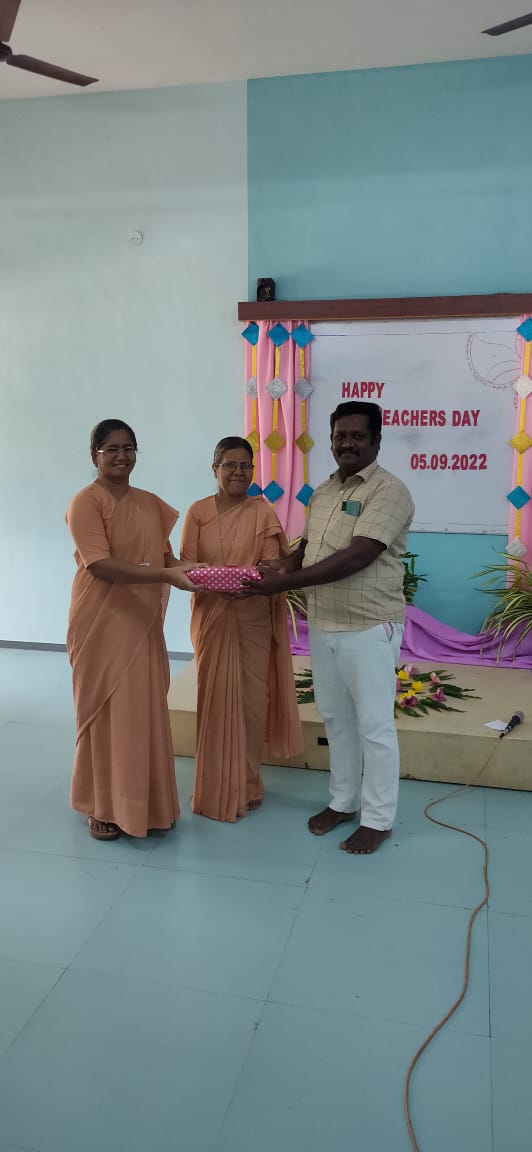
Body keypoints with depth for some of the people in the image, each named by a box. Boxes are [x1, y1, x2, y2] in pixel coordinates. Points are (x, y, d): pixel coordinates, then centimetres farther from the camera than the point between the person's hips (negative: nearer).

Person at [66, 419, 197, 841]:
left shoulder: (151, 503, 10)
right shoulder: (86, 502, -11)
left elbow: (165, 556, 12)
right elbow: (101, 565, -22)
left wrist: (188, 568, -11)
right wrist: (165, 575, -30)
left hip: (143, 622, 6)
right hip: (102, 623, -6)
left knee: (146, 711, 12)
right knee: (106, 711, 4)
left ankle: (146, 801, 27)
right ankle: (104, 805, 20)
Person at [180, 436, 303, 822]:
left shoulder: (264, 512, 1)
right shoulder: (198, 512, 2)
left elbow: (272, 564, -4)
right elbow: (187, 564, -2)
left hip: (254, 618, 0)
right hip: (211, 616, 0)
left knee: (251, 698, 4)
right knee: (215, 699, 5)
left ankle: (247, 785, 21)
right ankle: (216, 788, 19)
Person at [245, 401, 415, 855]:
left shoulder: (389, 491, -15)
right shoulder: (323, 492, 10)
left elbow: (356, 557, -25)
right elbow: (308, 546, 19)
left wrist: (284, 581, -27)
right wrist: (277, 574, -1)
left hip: (370, 629, -7)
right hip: (323, 626, 7)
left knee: (374, 725, 4)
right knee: (336, 719, 17)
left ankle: (378, 819, 20)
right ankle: (343, 801, 34)